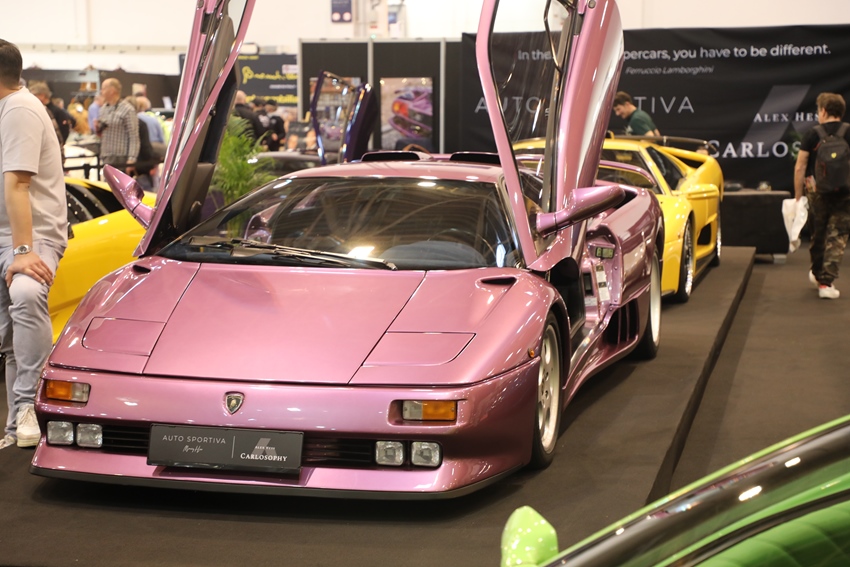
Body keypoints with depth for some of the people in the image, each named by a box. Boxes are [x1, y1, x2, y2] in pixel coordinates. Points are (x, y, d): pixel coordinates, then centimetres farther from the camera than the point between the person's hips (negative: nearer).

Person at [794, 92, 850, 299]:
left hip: (817, 191, 1)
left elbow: (800, 167, -3)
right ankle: (827, 282, -6)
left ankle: (817, 274, 36)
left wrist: (798, 196, 3)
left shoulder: (813, 134, -2)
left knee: (818, 235, 18)